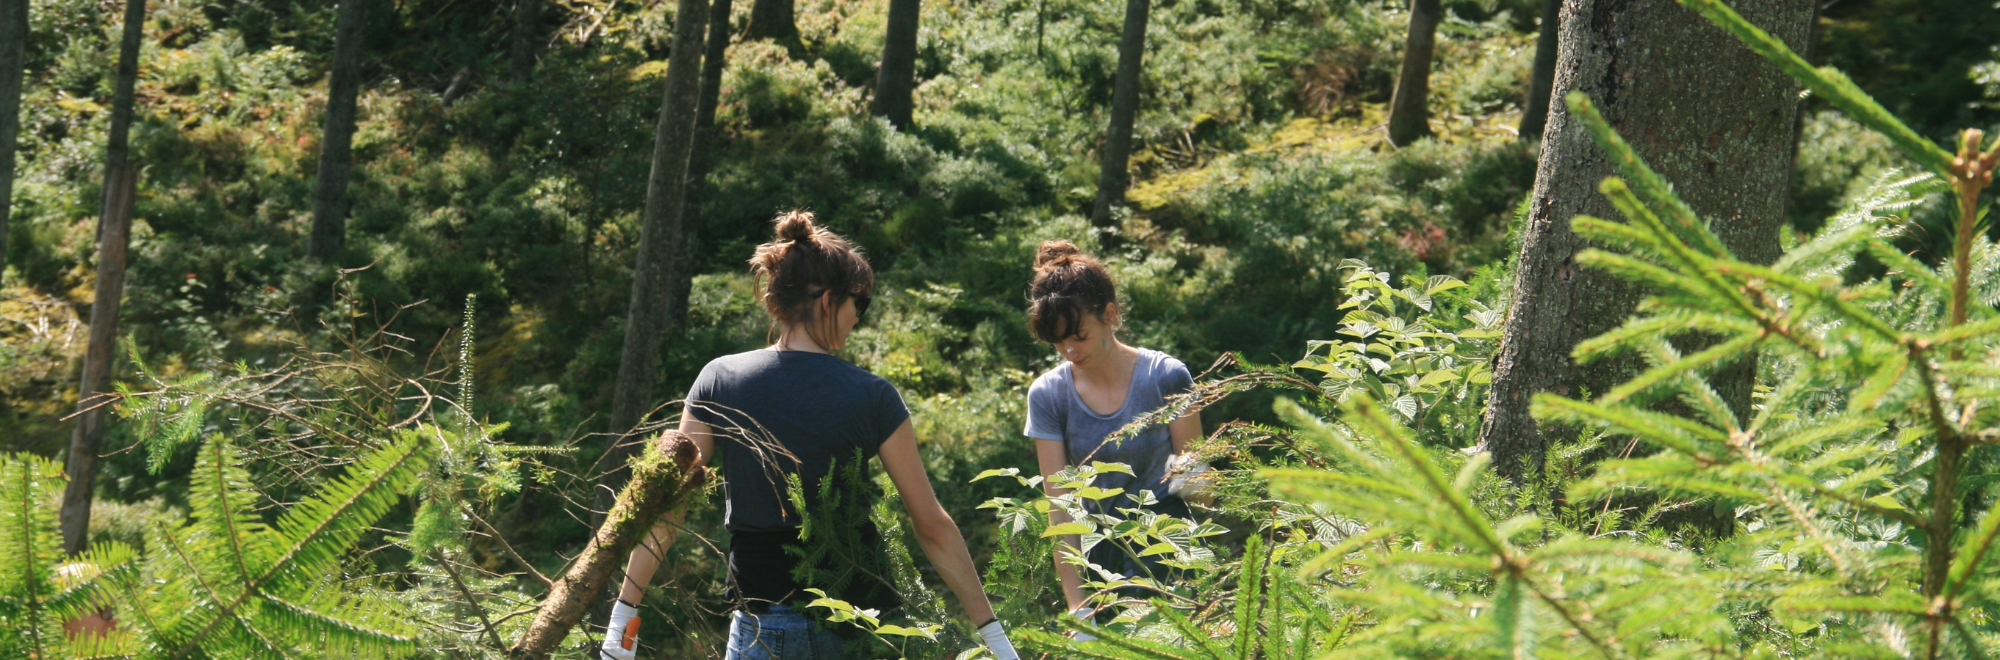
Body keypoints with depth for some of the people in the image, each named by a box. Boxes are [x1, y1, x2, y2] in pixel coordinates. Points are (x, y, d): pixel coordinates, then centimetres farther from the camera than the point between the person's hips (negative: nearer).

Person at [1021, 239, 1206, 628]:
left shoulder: (1165, 377, -9)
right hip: (1099, 547, 3)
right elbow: (1059, 506, -6)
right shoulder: (1048, 395, -3)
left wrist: (1185, 475, -26)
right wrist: (1077, 607, -11)